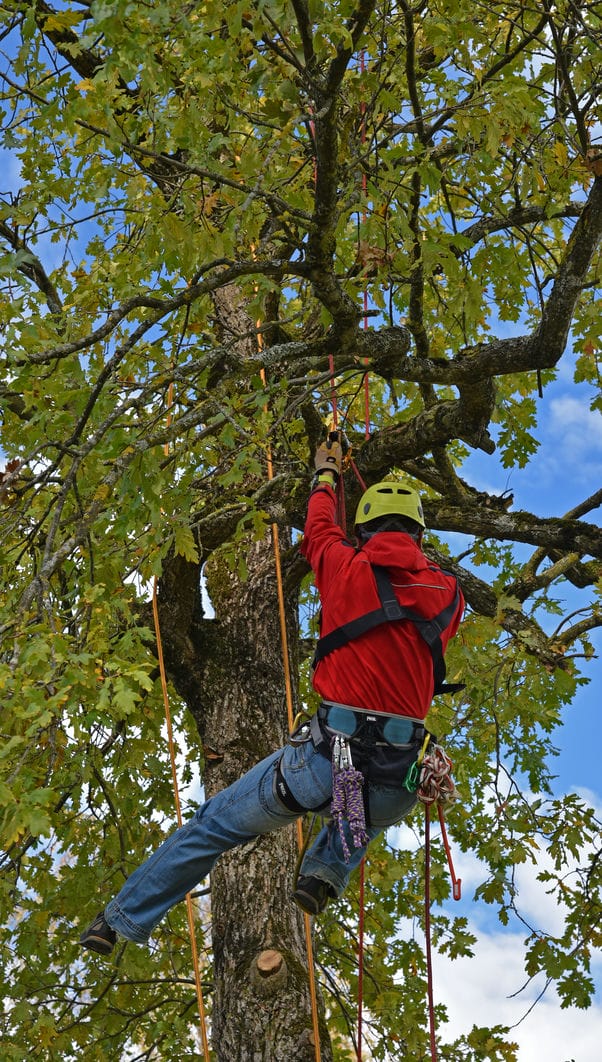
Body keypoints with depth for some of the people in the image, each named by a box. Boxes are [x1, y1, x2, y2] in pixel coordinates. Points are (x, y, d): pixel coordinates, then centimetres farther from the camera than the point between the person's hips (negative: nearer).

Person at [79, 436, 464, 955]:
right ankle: (324, 872, 16)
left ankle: (122, 921, 28)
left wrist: (327, 475, 41)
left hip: (329, 760, -2)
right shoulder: (449, 593, 7)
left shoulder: (350, 569, 1)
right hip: (400, 785, 3)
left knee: (213, 825, 19)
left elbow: (321, 531, 22)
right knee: (365, 818, 41)